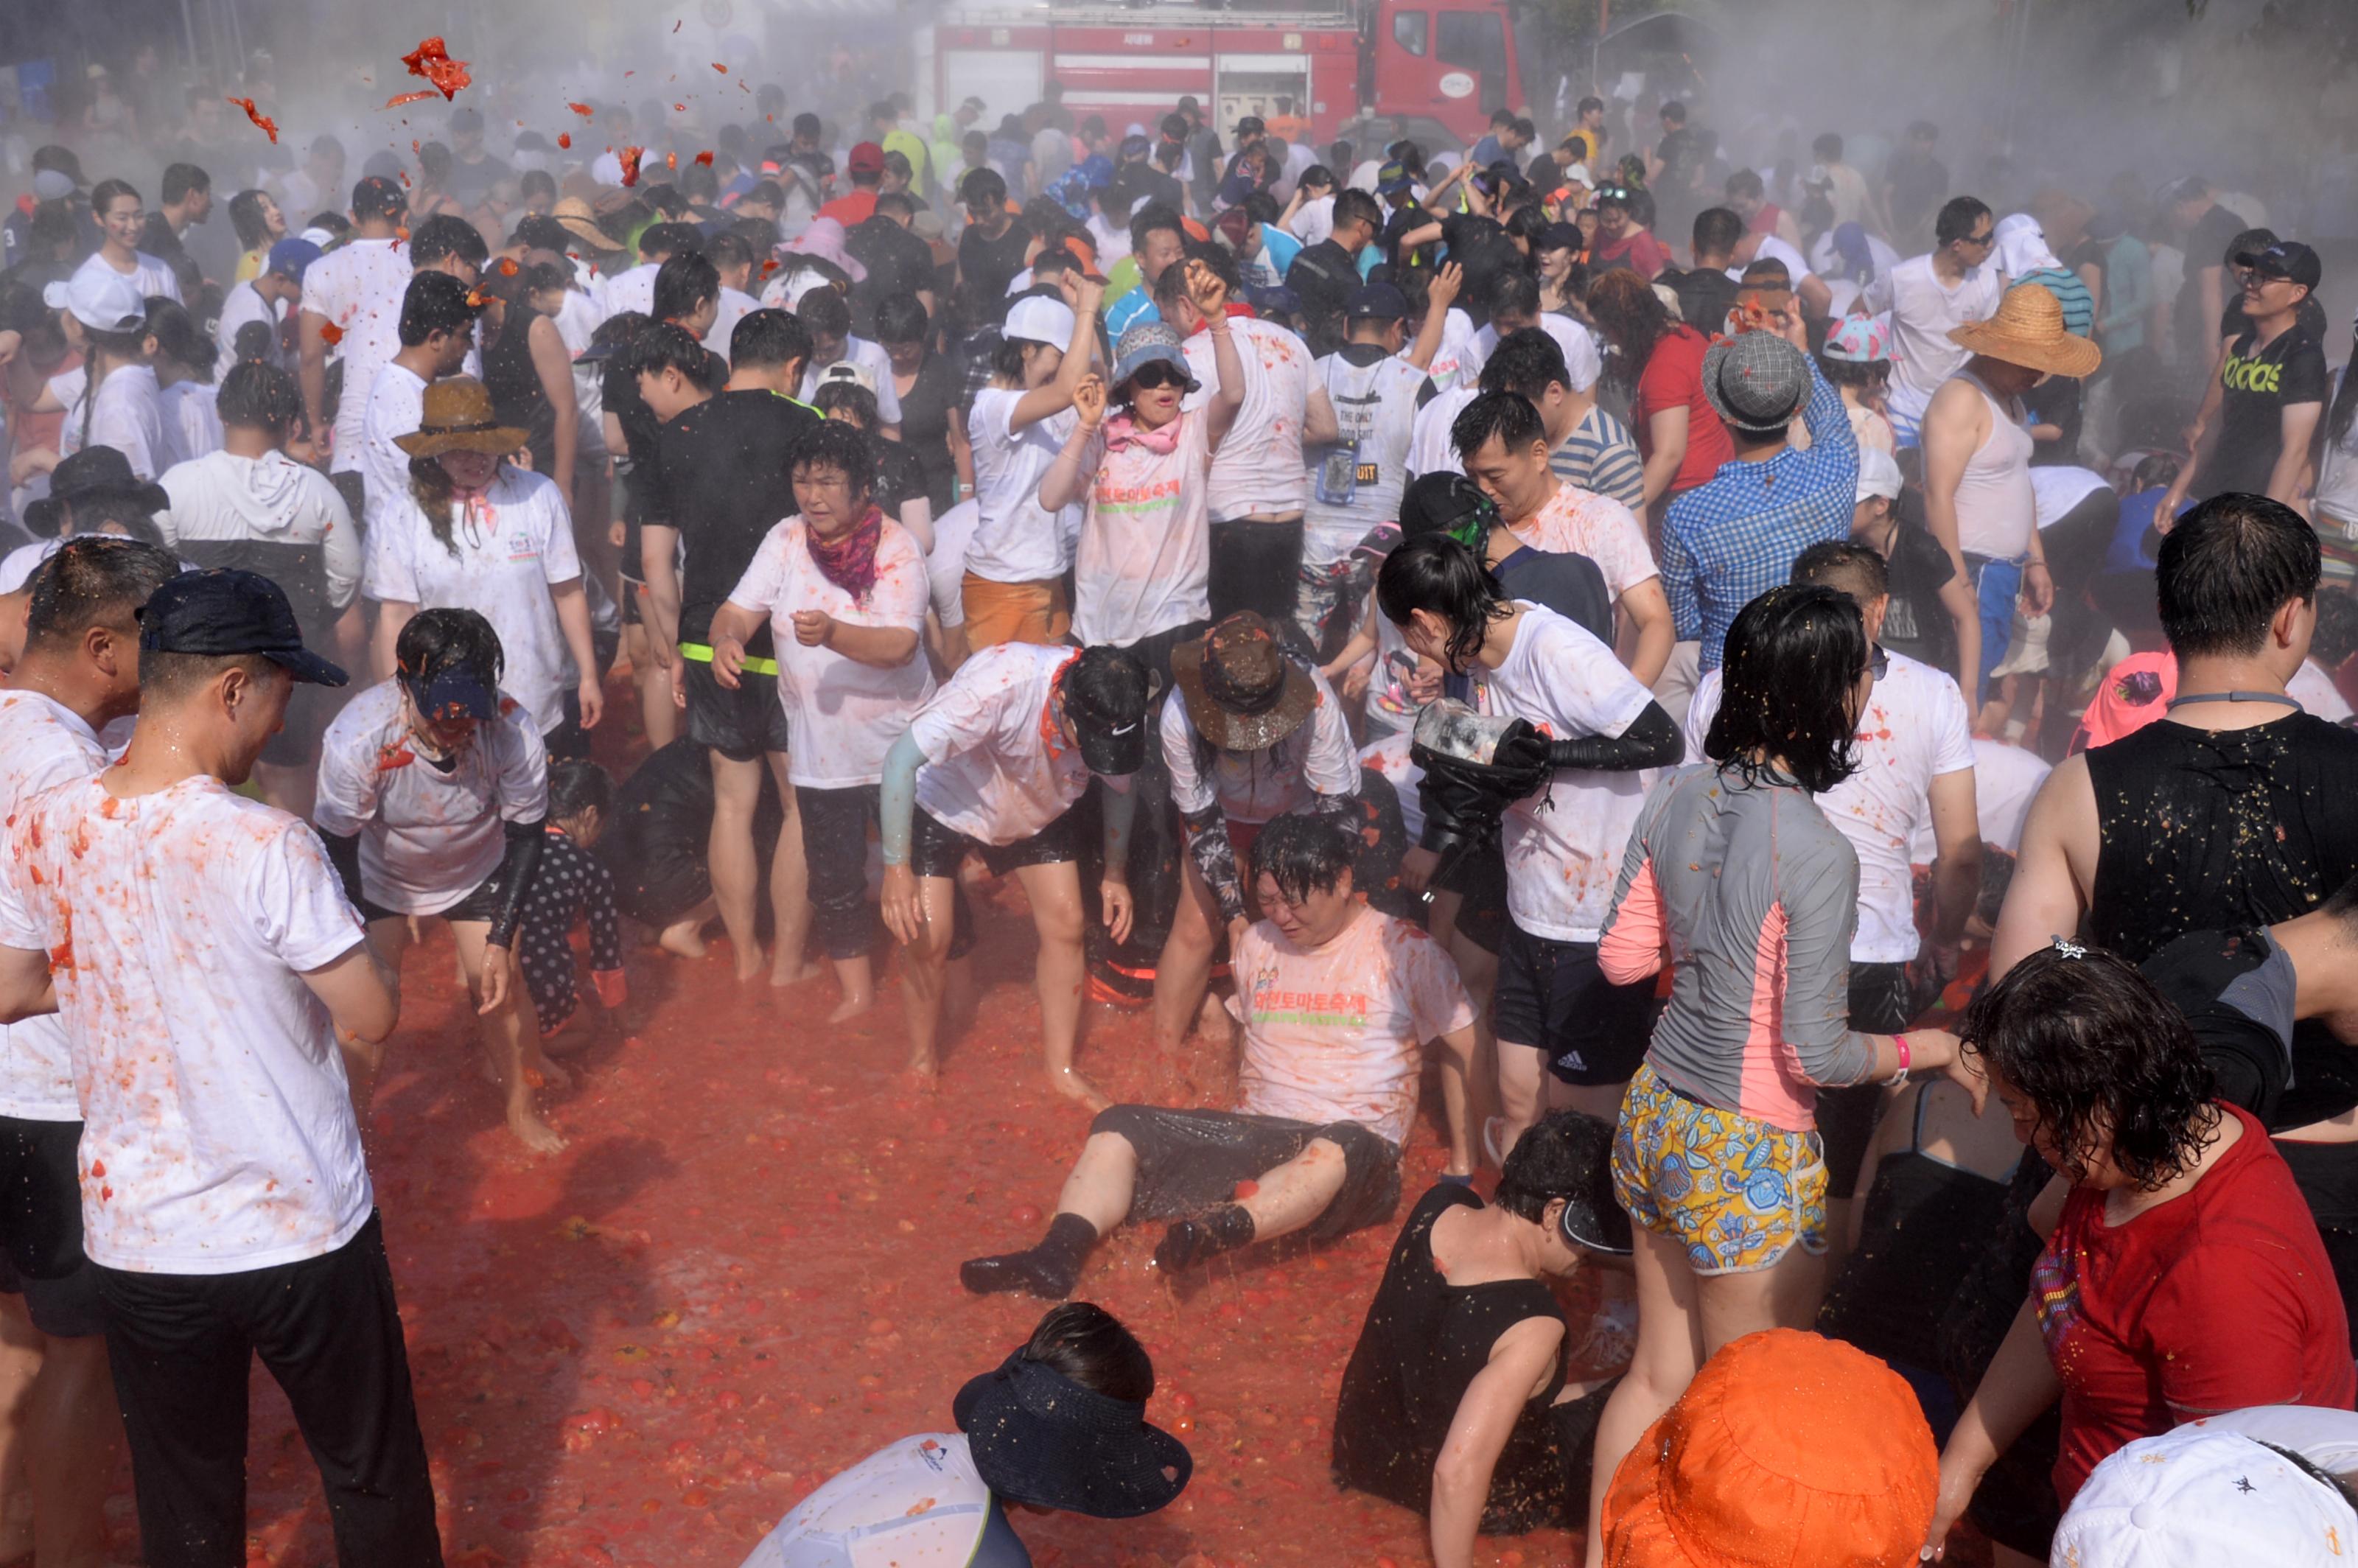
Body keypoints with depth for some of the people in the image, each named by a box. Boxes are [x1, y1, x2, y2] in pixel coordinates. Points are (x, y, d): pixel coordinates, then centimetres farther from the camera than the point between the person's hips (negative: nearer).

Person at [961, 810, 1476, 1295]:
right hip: (1255, 1135, 5)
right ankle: (1057, 1254, -36)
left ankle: (1220, 1231, -60)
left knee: (1343, 1150, -41)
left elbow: (1467, 1051, -1)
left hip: (1360, 1147, -5)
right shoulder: (1256, 944, 13)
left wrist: (1463, 1165, -1)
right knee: (1119, 1127, -14)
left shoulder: (1404, 951, -2)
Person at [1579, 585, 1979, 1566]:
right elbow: (1815, 1057, -19)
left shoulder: (1678, 794, -4)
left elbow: (1621, 958, 5)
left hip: (1654, 1119, 7)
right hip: (1750, 1157, -7)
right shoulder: (1818, 855, -24)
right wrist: (1925, 1049, -3)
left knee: (1657, 1375, 23)